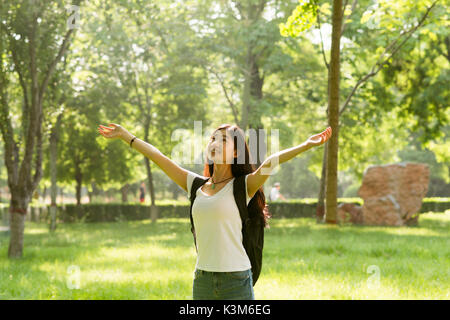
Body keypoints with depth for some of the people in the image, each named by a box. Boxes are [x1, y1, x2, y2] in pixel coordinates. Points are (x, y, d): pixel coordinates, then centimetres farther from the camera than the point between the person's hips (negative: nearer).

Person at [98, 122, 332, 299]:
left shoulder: (242, 187, -3)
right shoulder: (196, 185, 10)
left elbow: (270, 163, -20)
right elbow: (157, 157, 14)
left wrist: (306, 146, -33)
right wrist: (124, 134, 19)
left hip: (236, 280, -5)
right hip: (202, 280, 5)